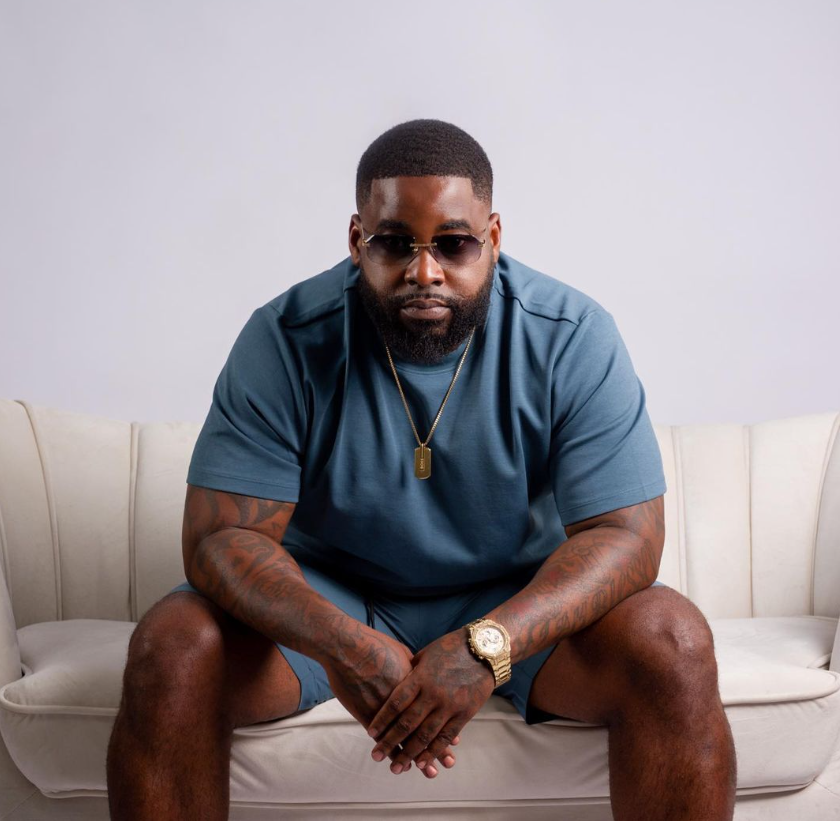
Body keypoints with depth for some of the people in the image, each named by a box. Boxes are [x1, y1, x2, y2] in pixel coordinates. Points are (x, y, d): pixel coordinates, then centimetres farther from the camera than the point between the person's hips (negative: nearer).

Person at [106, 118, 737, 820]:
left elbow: (625, 534, -18)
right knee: (170, 649, -25)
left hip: (513, 599, 0)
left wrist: (488, 645, -36)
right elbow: (222, 535, -18)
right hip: (326, 596, 0)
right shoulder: (286, 339, -15)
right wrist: (340, 641, -38)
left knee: (675, 646, -25)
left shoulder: (572, 336, -15)